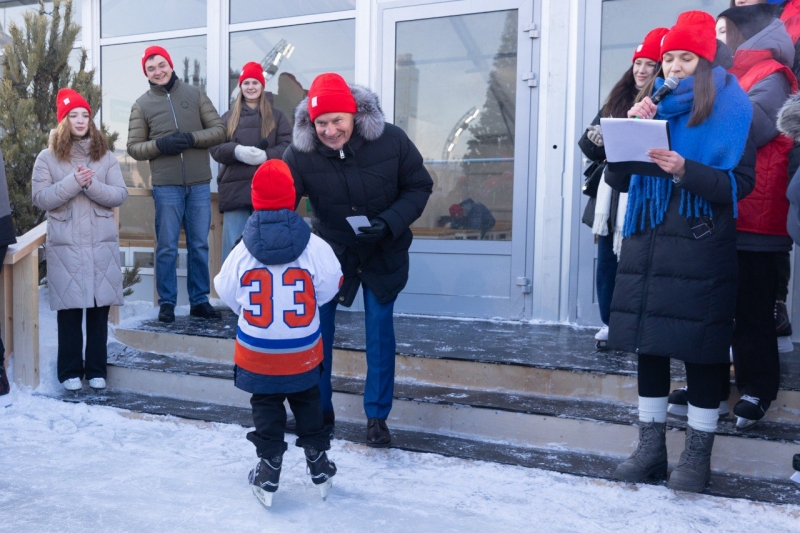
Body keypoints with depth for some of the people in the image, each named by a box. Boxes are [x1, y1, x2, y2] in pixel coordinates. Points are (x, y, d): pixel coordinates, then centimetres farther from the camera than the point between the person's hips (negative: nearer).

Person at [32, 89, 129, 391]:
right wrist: (73, 182, -17)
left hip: (102, 244, 2)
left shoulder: (105, 156, 8)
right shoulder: (47, 158, 4)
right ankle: (70, 371, 12)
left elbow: (120, 195, 0)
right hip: (65, 245, -1)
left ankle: (96, 370, 14)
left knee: (99, 307, 4)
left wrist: (91, 184, -17)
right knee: (69, 308, 1)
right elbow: (40, 199, -5)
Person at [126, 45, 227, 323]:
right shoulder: (142, 104, 6)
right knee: (167, 248, 3)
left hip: (199, 184, 1)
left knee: (199, 245, 7)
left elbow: (219, 130, 3)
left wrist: (191, 138, -13)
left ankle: (200, 300, 17)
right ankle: (166, 303, 13)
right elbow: (134, 147, 4)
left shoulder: (194, 94, 7)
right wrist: (160, 145, -15)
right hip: (166, 187, -1)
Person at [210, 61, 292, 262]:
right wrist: (237, 151, -16)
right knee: (233, 247, -2)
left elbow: (288, 146, 0)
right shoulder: (228, 117, 17)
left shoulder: (276, 116, 14)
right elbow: (215, 147, 5)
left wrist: (266, 155, -18)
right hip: (235, 189, 1)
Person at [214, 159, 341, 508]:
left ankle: (269, 472, 17)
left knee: (266, 407, 15)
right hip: (303, 352, 1)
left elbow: (227, 294, 0)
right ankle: (319, 466, 29)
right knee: (307, 404, 20)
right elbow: (328, 288, -4)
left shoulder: (243, 250, -12)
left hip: (257, 352, 0)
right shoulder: (314, 247, -15)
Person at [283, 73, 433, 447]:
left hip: (384, 253, -1)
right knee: (317, 328, 5)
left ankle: (377, 416, 18)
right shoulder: (300, 154, -19)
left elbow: (419, 187, -10)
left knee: (380, 331, 3)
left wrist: (390, 222, -26)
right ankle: (319, 409, 25)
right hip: (331, 251, 1)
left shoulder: (391, 141, -19)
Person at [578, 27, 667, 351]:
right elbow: (587, 144, 14)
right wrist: (596, 139, -9)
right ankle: (610, 325, 17)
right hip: (611, 195, 6)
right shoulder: (616, 100, 15)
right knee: (607, 264, 7)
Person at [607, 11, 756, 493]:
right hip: (647, 241, 4)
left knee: (701, 348, 0)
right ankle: (651, 447, 19)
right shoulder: (652, 105, 13)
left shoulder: (731, 108, 2)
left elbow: (740, 183, -6)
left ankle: (698, 454, 13)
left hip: (702, 248, -4)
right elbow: (618, 180, 9)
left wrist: (686, 170, -21)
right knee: (648, 344, 7)